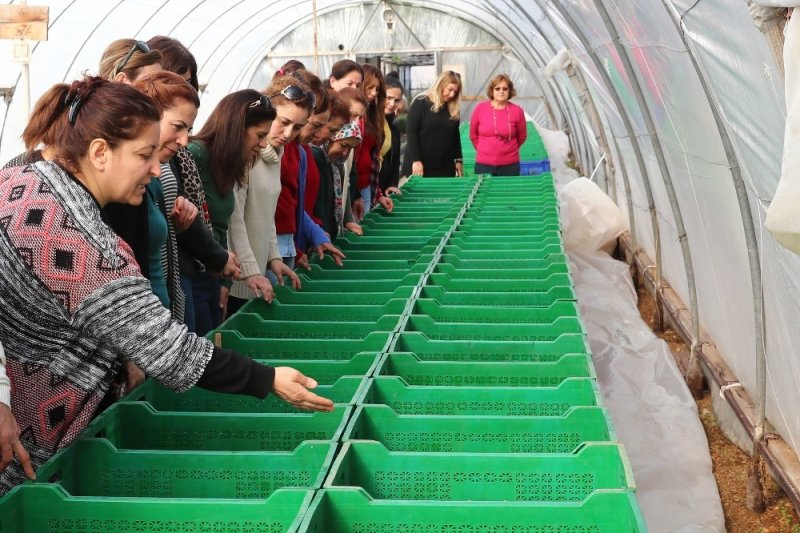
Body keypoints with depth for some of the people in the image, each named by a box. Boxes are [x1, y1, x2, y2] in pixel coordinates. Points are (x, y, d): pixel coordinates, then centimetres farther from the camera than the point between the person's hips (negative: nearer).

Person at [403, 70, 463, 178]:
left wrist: (458, 160, 10)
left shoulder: (452, 109, 10)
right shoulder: (421, 103, -6)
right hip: (420, 166, -5)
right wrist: (416, 160, -17)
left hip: (445, 167, 5)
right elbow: (411, 133, -11)